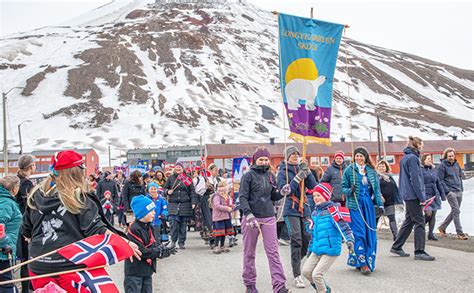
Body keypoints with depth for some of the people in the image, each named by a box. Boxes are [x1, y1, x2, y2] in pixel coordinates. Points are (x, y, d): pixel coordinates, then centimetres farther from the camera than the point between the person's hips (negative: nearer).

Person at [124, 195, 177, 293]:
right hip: (134, 271, -9)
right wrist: (160, 252, -19)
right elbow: (141, 251, -24)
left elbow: (153, 244, 9)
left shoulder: (148, 227, 10)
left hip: (147, 270, 9)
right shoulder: (134, 229, -21)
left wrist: (163, 250, -12)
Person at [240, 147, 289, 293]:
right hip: (251, 218, -3)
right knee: (249, 253, 8)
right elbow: (242, 197, -9)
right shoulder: (248, 175, -3)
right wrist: (249, 215, -21)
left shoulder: (270, 176, 11)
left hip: (269, 218, 4)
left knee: (273, 252, -2)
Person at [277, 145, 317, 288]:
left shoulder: (301, 168, 10)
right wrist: (298, 178, -19)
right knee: (296, 241, -10)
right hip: (291, 210, -5)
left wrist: (307, 172, -11)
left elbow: (313, 185, 2)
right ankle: (297, 276, -8)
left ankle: (296, 261, 31)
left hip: (305, 208, 5)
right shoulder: (283, 172, -2)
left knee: (308, 238, 4)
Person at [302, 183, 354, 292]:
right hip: (317, 250, 8)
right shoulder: (315, 213, 11)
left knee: (316, 274, -12)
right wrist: (310, 248, 28)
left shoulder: (333, 210, -14)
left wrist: (349, 240, -36)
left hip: (330, 251, -8)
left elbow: (344, 226, -21)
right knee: (306, 271, 9)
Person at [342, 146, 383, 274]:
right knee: (359, 233, -10)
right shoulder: (349, 170, 1)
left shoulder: (371, 171, 11)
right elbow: (343, 187, 3)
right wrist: (350, 191, -18)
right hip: (355, 204, -4)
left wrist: (380, 204, 5)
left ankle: (369, 260, 15)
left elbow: (376, 188, 13)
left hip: (368, 204, 4)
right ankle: (362, 263, -8)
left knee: (370, 233, 3)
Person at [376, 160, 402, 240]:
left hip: (390, 201, 4)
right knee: (376, 218, 5)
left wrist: (398, 200, 12)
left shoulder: (390, 176, 16)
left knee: (392, 218, 0)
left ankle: (396, 235, -1)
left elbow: (395, 188, 17)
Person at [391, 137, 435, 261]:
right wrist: (422, 197, -16)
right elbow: (415, 179, -18)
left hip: (407, 195, 10)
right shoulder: (413, 158, -13)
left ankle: (396, 247, 20)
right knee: (419, 222, -5)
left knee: (409, 221, 16)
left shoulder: (405, 158, 16)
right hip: (413, 195, -10)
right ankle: (419, 252, -3)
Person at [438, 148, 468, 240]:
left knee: (454, 211, 12)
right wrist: (447, 191, -15)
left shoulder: (456, 164, 11)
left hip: (459, 192, 7)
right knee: (456, 211, -9)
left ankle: (442, 227, 26)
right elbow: (440, 180, -10)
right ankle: (459, 233, -5)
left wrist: (461, 188, 14)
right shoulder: (443, 166, -8)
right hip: (450, 192, -7)